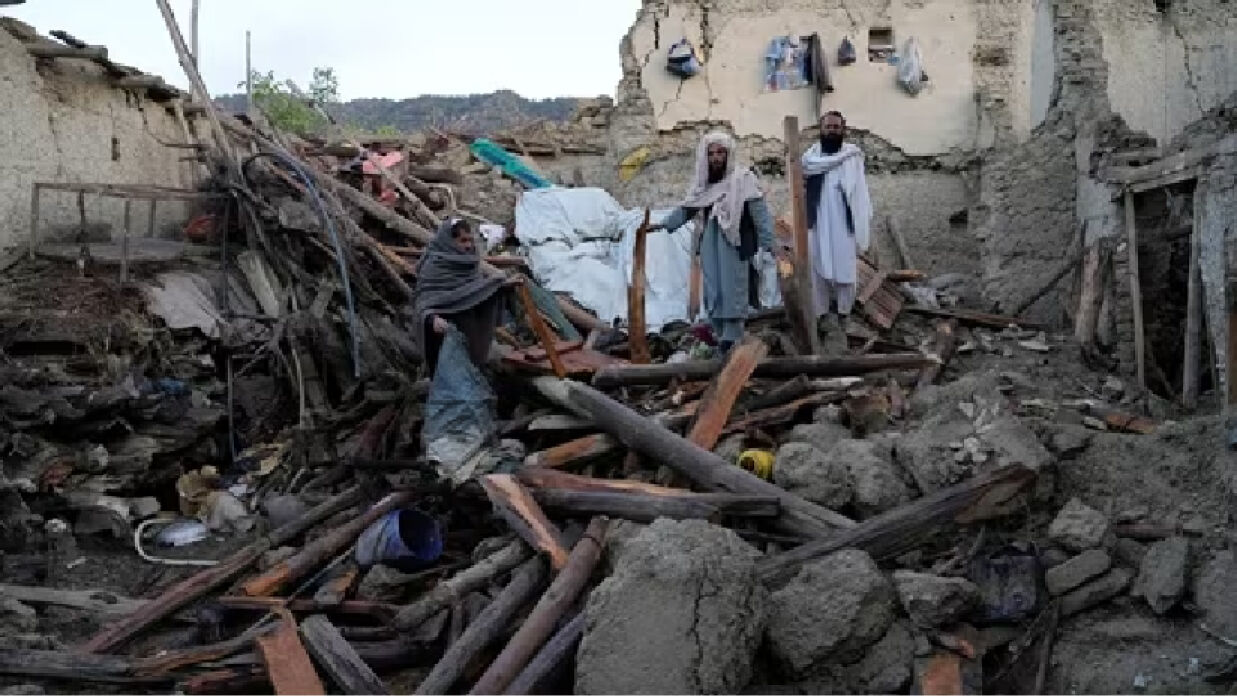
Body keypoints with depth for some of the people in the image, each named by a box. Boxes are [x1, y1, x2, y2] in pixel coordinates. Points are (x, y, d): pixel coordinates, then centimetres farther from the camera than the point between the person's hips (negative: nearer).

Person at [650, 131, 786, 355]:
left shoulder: (743, 178, -5)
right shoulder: (703, 183, 13)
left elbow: (759, 211, -10)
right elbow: (687, 208, 22)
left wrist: (769, 242, -18)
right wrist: (663, 224, 15)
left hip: (734, 244, -6)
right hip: (710, 244, 6)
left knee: (732, 291, -7)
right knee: (713, 293, 5)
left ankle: (732, 341, -5)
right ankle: (722, 336, 15)